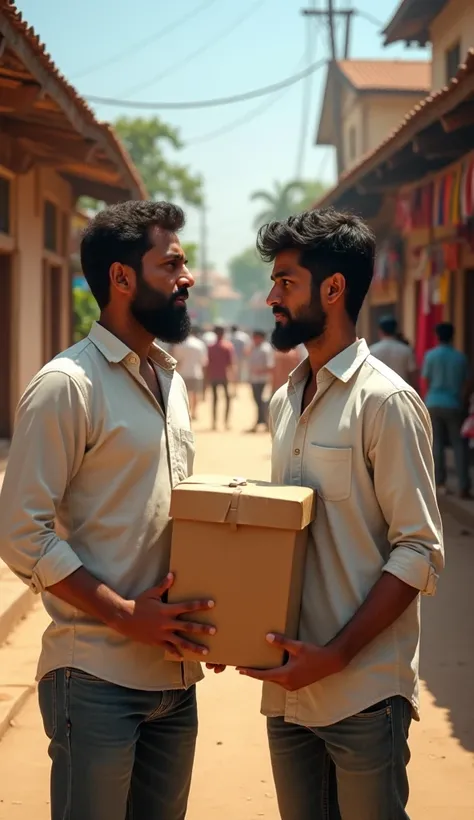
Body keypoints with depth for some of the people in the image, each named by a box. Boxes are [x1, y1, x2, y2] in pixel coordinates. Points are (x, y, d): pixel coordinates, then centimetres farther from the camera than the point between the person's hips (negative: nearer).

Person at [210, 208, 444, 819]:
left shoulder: (386, 401, -11)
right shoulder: (283, 402, 13)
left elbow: (419, 552, -14)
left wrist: (334, 656, -19)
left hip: (363, 695, -7)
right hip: (287, 687, 7)